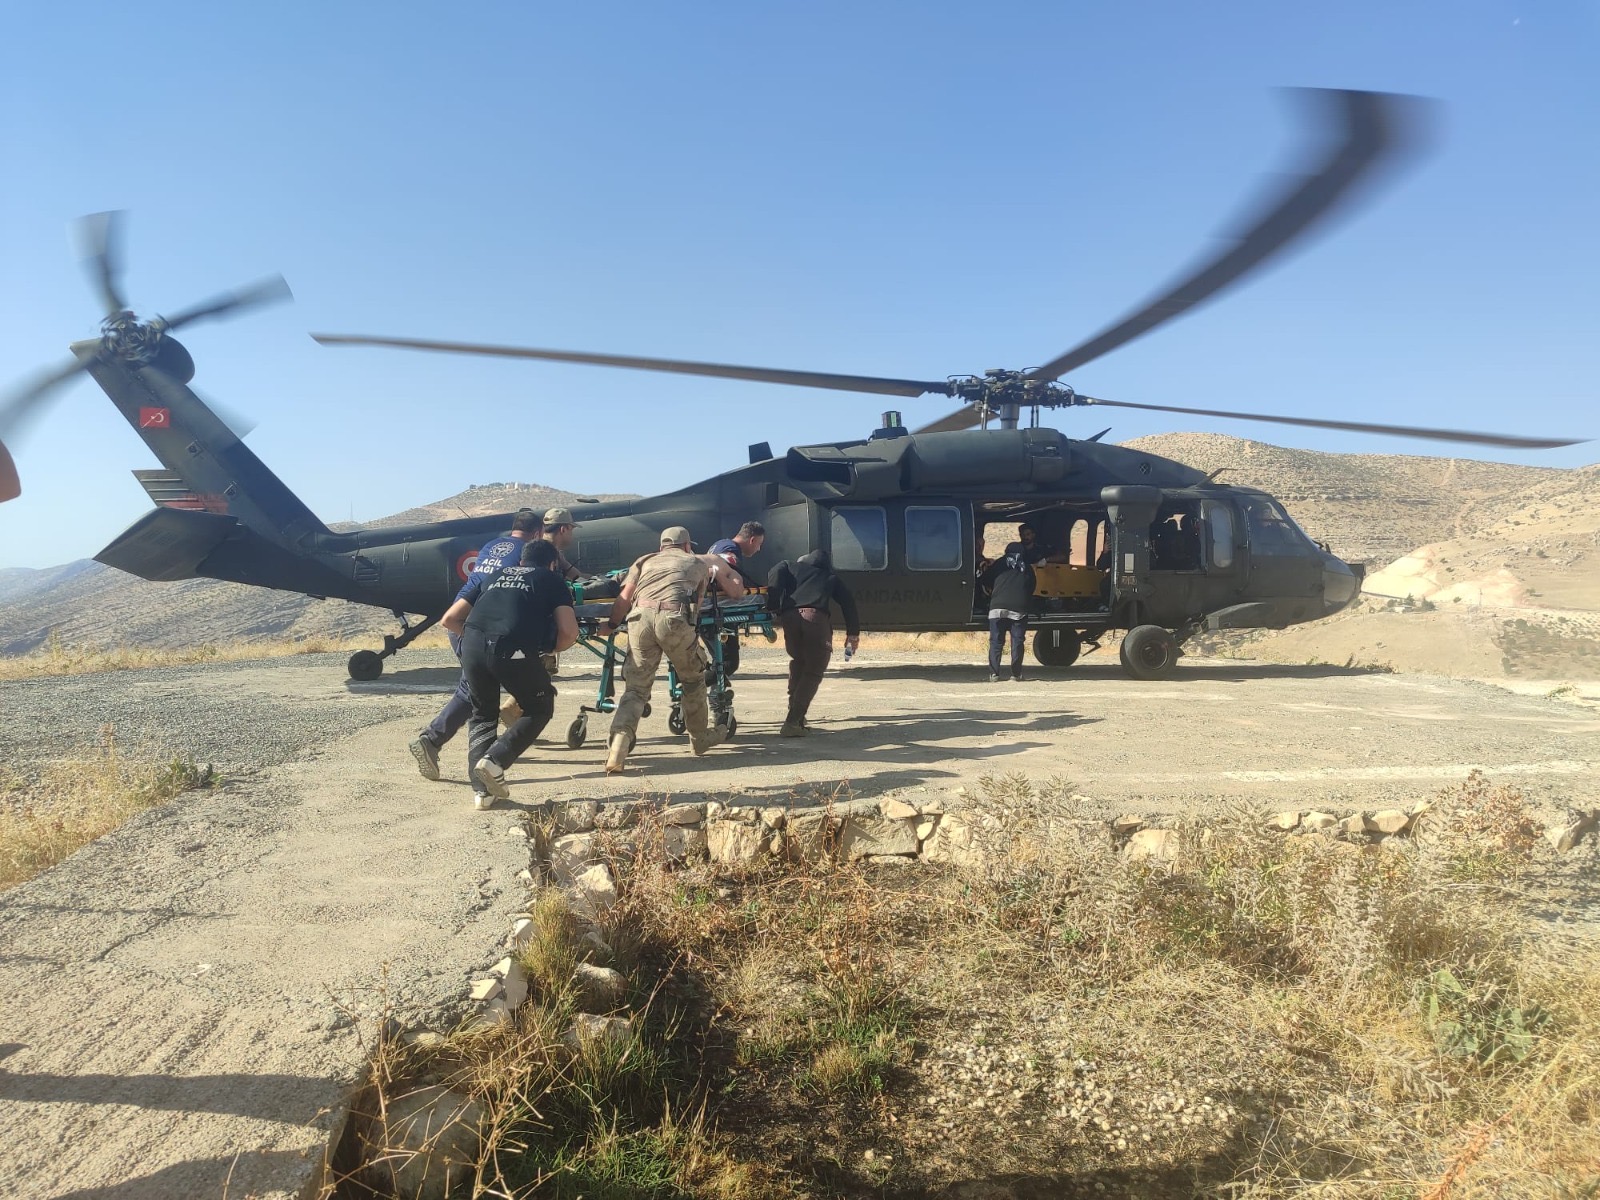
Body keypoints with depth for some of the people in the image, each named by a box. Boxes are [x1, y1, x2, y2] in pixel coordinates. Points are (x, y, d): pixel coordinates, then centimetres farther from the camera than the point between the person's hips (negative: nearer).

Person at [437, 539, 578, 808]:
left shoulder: (497, 576, 33)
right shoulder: (552, 579, 22)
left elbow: (450, 619, 30)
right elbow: (569, 632, 7)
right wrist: (552, 649, 26)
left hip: (472, 645, 4)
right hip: (513, 649, -4)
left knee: (483, 715, 24)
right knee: (539, 709, 17)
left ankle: (481, 791, 14)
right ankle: (495, 760, -1)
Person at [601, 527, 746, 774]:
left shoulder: (646, 561, 31)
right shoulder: (699, 561, 31)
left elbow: (624, 598, 17)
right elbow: (736, 591, 37)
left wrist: (610, 625, 28)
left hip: (640, 617, 2)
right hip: (675, 619, -1)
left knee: (636, 687, 7)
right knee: (693, 679, 22)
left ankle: (619, 742, -15)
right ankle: (700, 738, 35)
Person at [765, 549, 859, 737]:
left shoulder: (793, 568, 32)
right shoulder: (831, 578, 33)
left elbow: (777, 573, 10)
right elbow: (848, 602, 21)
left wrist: (773, 607, 5)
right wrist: (853, 633, 20)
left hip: (790, 616, 2)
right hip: (817, 617, -2)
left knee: (797, 662, 25)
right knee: (813, 671, 6)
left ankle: (796, 714, 19)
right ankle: (792, 722, -7)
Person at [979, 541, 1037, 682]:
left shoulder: (999, 563, 15)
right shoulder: (1027, 568, 18)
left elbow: (984, 581, 18)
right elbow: (1032, 588, 21)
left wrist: (991, 592, 34)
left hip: (998, 607, -1)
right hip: (1019, 609, 1)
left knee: (996, 641, 2)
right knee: (1017, 641, 6)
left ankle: (994, 674, -3)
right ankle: (1016, 674, 5)